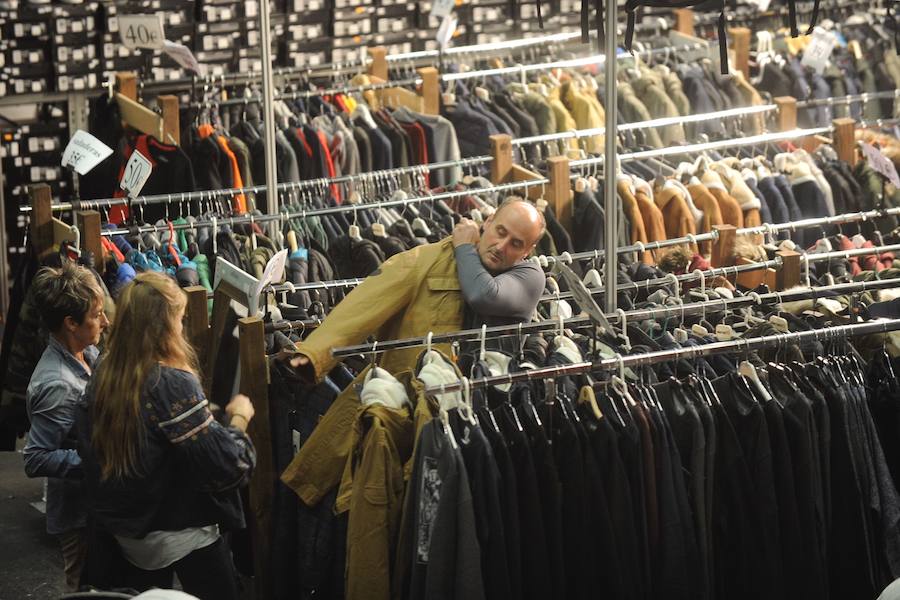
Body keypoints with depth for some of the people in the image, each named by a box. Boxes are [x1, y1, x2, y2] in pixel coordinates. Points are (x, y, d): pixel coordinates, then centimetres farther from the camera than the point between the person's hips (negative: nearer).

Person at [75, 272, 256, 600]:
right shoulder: (171, 383, -26)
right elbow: (224, 465, -26)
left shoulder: (104, 373, -4)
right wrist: (239, 419, -10)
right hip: (178, 536, -7)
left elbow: (88, 443, 9)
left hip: (123, 528, 7)